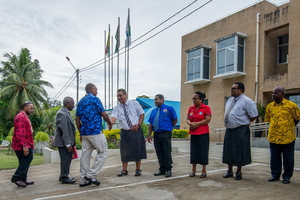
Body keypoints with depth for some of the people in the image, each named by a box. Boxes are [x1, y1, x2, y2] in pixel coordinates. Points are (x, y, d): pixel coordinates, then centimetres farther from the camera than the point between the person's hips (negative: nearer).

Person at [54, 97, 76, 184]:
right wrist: (68, 144, -23)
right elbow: (63, 130, -23)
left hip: (67, 142, 10)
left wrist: (71, 143, 21)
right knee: (65, 160, -2)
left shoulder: (66, 113, 16)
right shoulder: (61, 114, -18)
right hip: (63, 143, -10)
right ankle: (64, 178, 8)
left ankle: (63, 176, 27)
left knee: (67, 160, 16)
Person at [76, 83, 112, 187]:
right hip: (95, 131, -8)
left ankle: (83, 180, 15)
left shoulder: (81, 101, 16)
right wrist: (110, 123, 7)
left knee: (85, 155, 10)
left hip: (84, 133, 8)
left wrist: (81, 133, 20)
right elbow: (104, 114, -10)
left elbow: (77, 119, 15)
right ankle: (91, 175, 0)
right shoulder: (94, 99, -6)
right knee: (103, 152, 3)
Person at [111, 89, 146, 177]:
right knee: (124, 151, 4)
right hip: (125, 132, 1)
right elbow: (114, 117, -15)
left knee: (137, 150, 5)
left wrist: (138, 124, -9)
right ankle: (124, 170, 18)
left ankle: (138, 169, 20)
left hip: (136, 130, -1)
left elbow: (142, 114, 6)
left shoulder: (135, 104, 3)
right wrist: (111, 122, -39)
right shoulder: (117, 108, 2)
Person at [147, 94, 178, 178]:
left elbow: (175, 120, 2)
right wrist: (149, 135, 8)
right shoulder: (154, 111, 14)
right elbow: (150, 124, 13)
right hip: (156, 134, 5)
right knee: (159, 153, 9)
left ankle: (168, 170, 12)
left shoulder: (169, 109, 0)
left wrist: (169, 128, 9)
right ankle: (162, 170, 20)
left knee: (167, 153, -1)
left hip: (165, 134, -5)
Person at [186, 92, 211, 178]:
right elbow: (187, 119, 12)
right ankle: (193, 170, 18)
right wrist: (190, 123, -10)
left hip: (203, 133, -5)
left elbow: (207, 120, -13)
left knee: (203, 151, 0)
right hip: (193, 133, 5)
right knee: (193, 151, 8)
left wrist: (196, 124, -14)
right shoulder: (191, 108, 11)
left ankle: (204, 171, 13)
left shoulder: (206, 108, -5)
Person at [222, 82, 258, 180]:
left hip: (240, 131, -7)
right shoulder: (230, 100, 13)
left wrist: (244, 122, -1)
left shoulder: (247, 101, -10)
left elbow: (254, 115, -10)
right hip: (229, 130, 7)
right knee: (229, 150, 13)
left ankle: (238, 172, 19)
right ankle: (229, 171, 28)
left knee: (239, 151, 2)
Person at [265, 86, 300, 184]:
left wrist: (289, 127, 11)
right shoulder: (269, 106, 4)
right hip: (273, 137, 3)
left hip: (287, 137, -3)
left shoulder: (291, 105, -6)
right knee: (274, 158, 12)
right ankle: (275, 175, 26)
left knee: (288, 159, 8)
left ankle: (287, 176, 23)